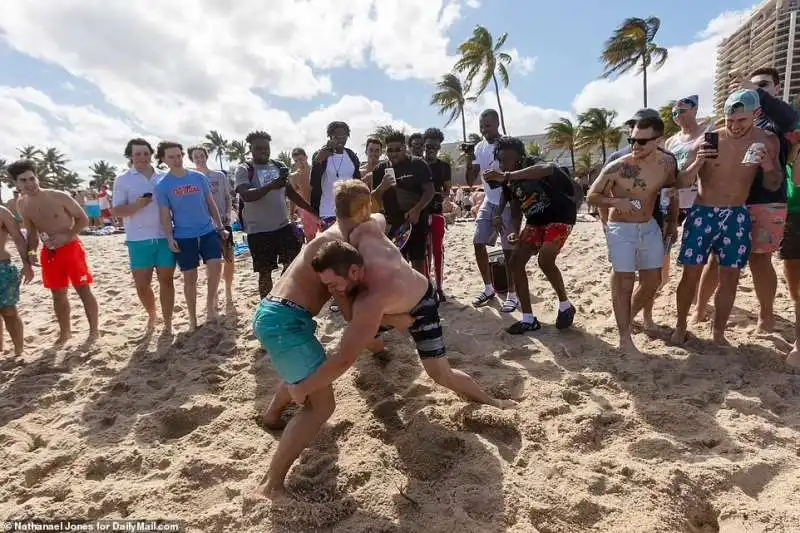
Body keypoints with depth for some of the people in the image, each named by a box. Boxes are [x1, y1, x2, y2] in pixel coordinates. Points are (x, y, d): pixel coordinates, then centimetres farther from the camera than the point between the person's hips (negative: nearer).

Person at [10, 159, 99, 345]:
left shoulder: (60, 197, -13)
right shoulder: (22, 204, 3)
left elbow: (84, 219, -8)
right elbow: (32, 232, 14)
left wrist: (66, 237, -17)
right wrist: (30, 252, 0)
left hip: (71, 248, -5)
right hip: (48, 253, 5)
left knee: (83, 291, -1)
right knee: (58, 295, 13)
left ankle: (94, 330, 11)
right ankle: (65, 332, 28)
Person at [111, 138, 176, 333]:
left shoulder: (162, 178, 10)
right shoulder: (123, 180, 2)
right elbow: (116, 211, -2)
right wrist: (137, 205, -20)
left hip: (164, 237, 2)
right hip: (139, 240, -1)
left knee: (166, 280, 3)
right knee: (142, 284, 4)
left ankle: (168, 323, 13)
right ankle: (151, 314, 30)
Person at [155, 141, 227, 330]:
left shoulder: (199, 177, 3)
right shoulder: (162, 185, -3)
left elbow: (211, 204, 9)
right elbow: (165, 215, -1)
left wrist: (220, 227, 8)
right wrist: (169, 238, -11)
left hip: (208, 231, 2)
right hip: (183, 236, -2)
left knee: (215, 265, -13)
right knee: (190, 278, 3)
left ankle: (210, 303, 11)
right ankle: (192, 318, 18)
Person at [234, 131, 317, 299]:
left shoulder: (279, 166, 9)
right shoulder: (243, 170, -6)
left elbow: (291, 192, 17)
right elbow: (246, 195, -23)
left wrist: (311, 210, 13)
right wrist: (271, 186, -38)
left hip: (284, 226, 5)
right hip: (259, 231, -5)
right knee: (265, 272, 4)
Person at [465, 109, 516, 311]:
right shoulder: (479, 147, 3)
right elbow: (470, 181, 1)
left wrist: (500, 213, -18)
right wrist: (469, 159, -16)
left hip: (507, 203, -6)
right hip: (488, 202, 6)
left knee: (508, 249, -4)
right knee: (478, 243, 3)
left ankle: (512, 295, 6)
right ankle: (488, 288, 18)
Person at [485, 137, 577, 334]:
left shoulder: (531, 164, -23)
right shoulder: (508, 182, -1)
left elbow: (548, 168, -49)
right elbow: (516, 209, 8)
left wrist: (506, 176, -58)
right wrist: (515, 232, -13)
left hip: (560, 216, -8)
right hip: (535, 221, 8)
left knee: (545, 260, -26)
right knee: (516, 262, -2)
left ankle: (565, 306, 2)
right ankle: (528, 319, 6)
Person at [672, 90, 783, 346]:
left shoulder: (767, 141, 0)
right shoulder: (707, 141, -9)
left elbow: (774, 186, 7)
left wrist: (768, 167, -13)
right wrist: (697, 164, -24)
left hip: (737, 216, 3)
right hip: (703, 214, -3)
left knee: (730, 278, 7)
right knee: (691, 274, -2)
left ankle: (718, 332, 21)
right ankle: (681, 326, 16)